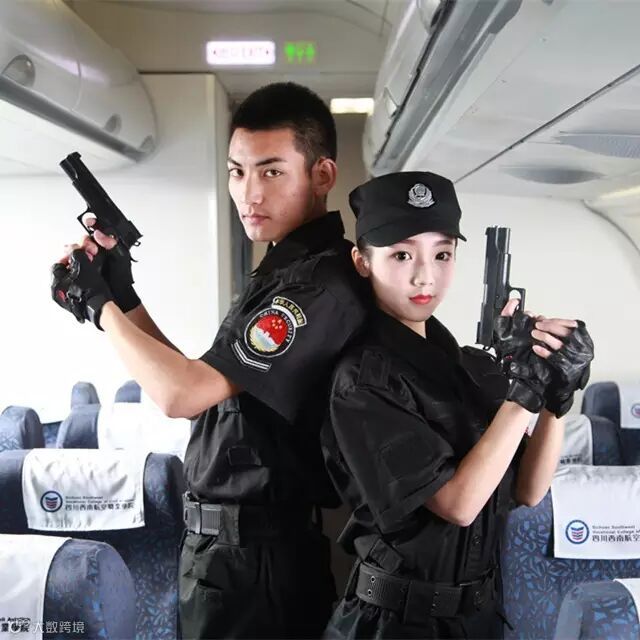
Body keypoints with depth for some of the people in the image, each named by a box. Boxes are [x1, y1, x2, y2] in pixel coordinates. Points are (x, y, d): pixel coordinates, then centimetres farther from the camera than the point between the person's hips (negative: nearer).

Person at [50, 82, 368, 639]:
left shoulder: (321, 285, -23)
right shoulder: (285, 271, 9)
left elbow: (181, 395, -25)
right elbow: (197, 384, 10)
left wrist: (99, 305, -11)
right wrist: (124, 298, 1)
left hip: (254, 558, -9)